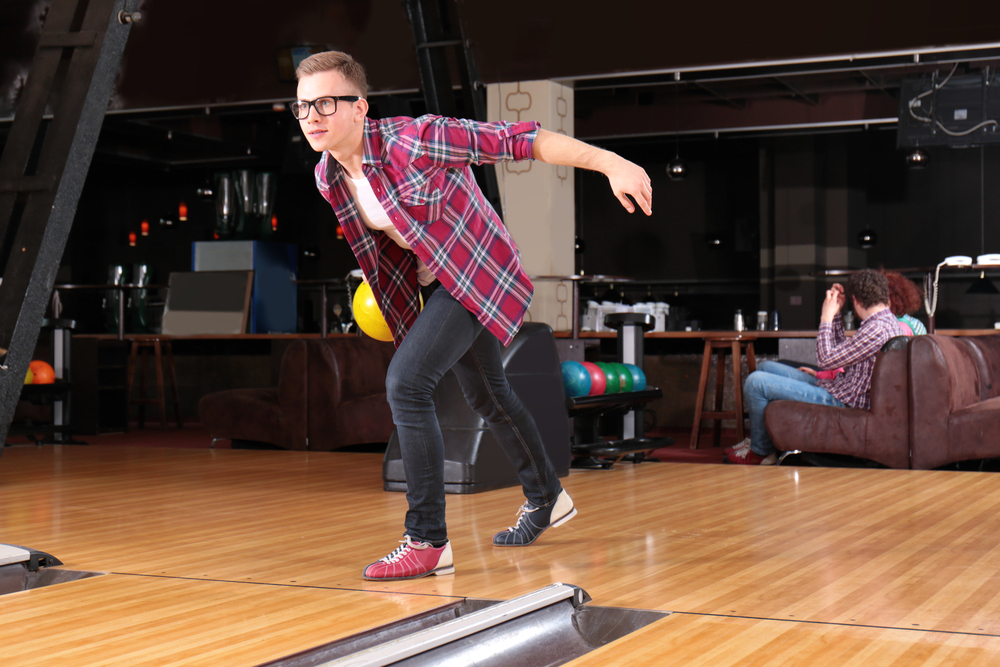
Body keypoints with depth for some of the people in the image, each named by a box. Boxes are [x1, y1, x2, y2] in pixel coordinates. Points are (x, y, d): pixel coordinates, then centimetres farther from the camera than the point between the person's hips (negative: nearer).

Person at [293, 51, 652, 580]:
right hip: (434, 280, 8)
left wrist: (611, 164, -29)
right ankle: (546, 500, 47)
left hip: (479, 273, -8)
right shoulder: (327, 179, -7)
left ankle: (428, 543, -13)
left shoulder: (414, 141, -29)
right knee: (486, 396, 23)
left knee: (406, 383, -21)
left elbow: (518, 139, -27)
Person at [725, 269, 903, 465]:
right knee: (765, 367, 19)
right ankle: (757, 439, 22)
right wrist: (835, 314, 12)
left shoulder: (878, 329, -24)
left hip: (840, 401, -11)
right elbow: (842, 350, 19)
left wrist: (827, 317, -12)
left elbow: (827, 359, -22)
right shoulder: (886, 320, 10)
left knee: (756, 382, -16)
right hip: (837, 386, 11)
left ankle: (761, 453, 1)